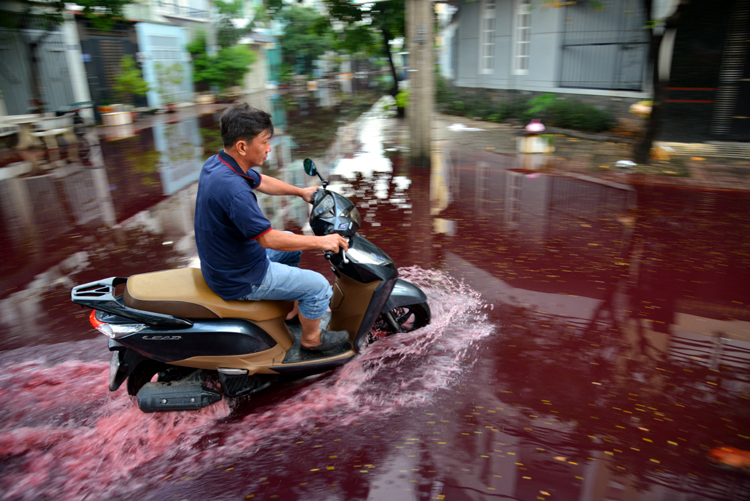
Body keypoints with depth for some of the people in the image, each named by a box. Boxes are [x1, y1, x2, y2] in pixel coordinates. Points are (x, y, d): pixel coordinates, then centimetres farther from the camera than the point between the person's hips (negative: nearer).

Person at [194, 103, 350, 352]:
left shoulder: (216, 163, -3)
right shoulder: (232, 187, -34)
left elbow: (261, 182, 15)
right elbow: (268, 239, -30)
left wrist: (301, 191, 21)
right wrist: (321, 242, -21)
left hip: (223, 261, 10)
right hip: (239, 279, -10)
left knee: (292, 243, 27)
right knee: (318, 286, -4)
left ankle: (291, 308, 39)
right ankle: (311, 338, 22)